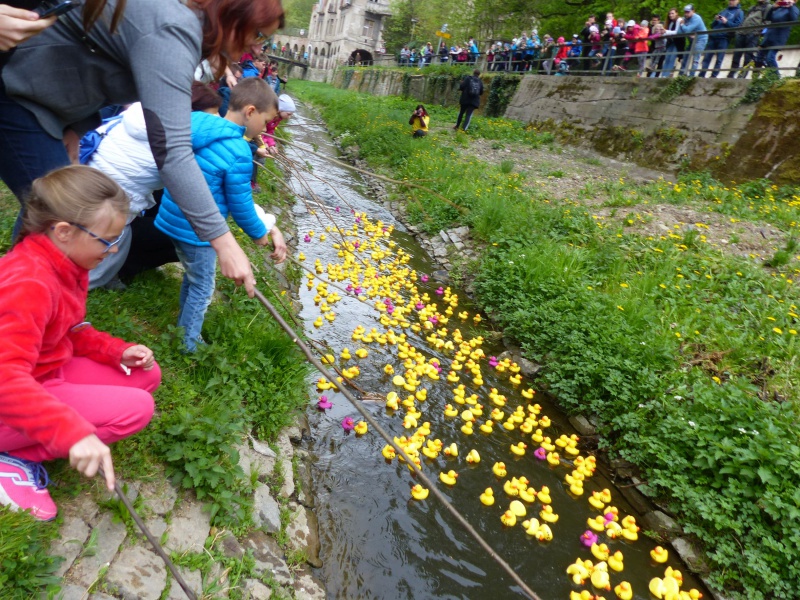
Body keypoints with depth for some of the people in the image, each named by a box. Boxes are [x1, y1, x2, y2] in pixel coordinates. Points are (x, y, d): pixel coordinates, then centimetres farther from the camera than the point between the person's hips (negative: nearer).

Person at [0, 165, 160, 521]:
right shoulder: (28, 284, -31)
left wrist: (117, 351, -6)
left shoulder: (65, 262, -1)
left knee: (146, 375, 3)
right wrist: (72, 432, -46)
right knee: (136, 408, -22)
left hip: (48, 370, 9)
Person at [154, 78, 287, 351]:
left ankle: (183, 326, 46)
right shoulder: (239, 152, -24)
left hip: (173, 219, 8)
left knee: (192, 277, 27)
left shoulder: (196, 122, -2)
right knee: (202, 289, 12)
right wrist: (260, 233, 0)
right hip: (197, 230, -8)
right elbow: (240, 205, -16)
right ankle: (188, 346, 27)